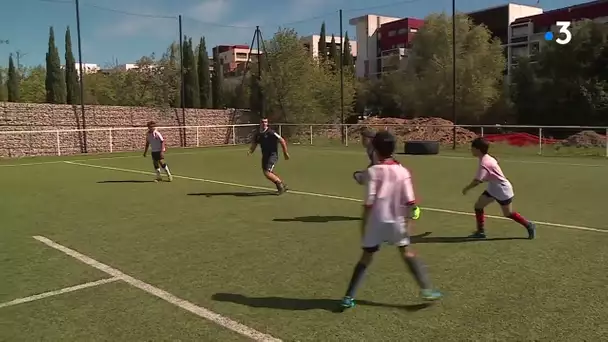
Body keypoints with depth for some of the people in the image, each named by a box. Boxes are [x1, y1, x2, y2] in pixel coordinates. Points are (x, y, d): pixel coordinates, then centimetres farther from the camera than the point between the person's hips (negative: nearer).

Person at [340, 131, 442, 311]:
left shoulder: (374, 170, -11)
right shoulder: (403, 171, -1)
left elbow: (369, 202, -14)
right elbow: (410, 201, -4)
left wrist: (364, 224, -7)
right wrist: (408, 222, 4)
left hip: (376, 222, -2)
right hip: (397, 221, 2)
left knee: (366, 257, 8)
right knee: (408, 253, 20)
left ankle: (349, 297, 8)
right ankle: (426, 289, 17)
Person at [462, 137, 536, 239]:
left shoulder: (484, 163, -27)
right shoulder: (487, 158, 2)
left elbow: (477, 181, -29)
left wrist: (466, 189, -15)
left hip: (502, 190, -9)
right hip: (493, 189, 9)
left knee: (508, 214, 5)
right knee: (478, 206, 3)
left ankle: (529, 226, 23)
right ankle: (481, 231, 8)